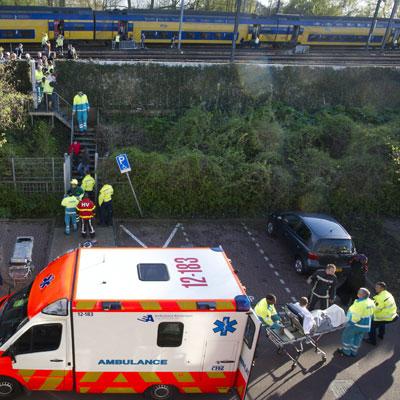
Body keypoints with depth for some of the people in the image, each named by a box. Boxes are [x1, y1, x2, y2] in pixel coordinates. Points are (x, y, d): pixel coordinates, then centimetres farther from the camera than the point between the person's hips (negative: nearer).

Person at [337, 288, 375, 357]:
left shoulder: (360, 303, -29)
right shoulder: (371, 302, -1)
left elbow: (355, 315, -27)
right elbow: (371, 314, 10)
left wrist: (351, 322, -16)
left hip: (357, 323, -8)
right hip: (366, 325, 8)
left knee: (347, 336, 11)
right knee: (358, 337, 21)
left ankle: (346, 351, 22)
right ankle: (353, 352, 33)